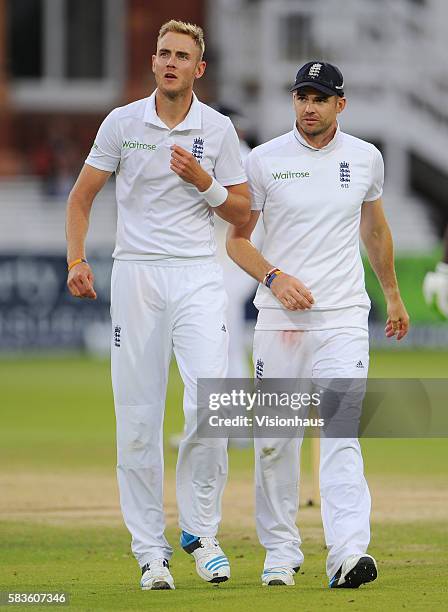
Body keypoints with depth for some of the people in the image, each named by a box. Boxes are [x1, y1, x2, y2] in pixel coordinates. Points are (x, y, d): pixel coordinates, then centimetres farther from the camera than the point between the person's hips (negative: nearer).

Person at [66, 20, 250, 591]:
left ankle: (200, 531, 0)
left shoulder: (218, 129, 5)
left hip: (198, 276, 0)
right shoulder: (122, 122, 3)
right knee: (137, 418, -1)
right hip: (135, 274, 0)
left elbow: (241, 212, 9)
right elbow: (81, 196, 10)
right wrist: (76, 260, -4)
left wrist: (203, 181, -9)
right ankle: (150, 549, 6)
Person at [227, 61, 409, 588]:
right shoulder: (265, 161, 1)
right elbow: (237, 238, 5)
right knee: (275, 438, 3)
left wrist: (393, 295, 30)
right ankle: (281, 553, 15)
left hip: (344, 318, 0)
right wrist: (274, 277, -13)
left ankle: (348, 554, -23)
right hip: (279, 321, 0)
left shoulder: (365, 159, 7)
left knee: (341, 432, -13)